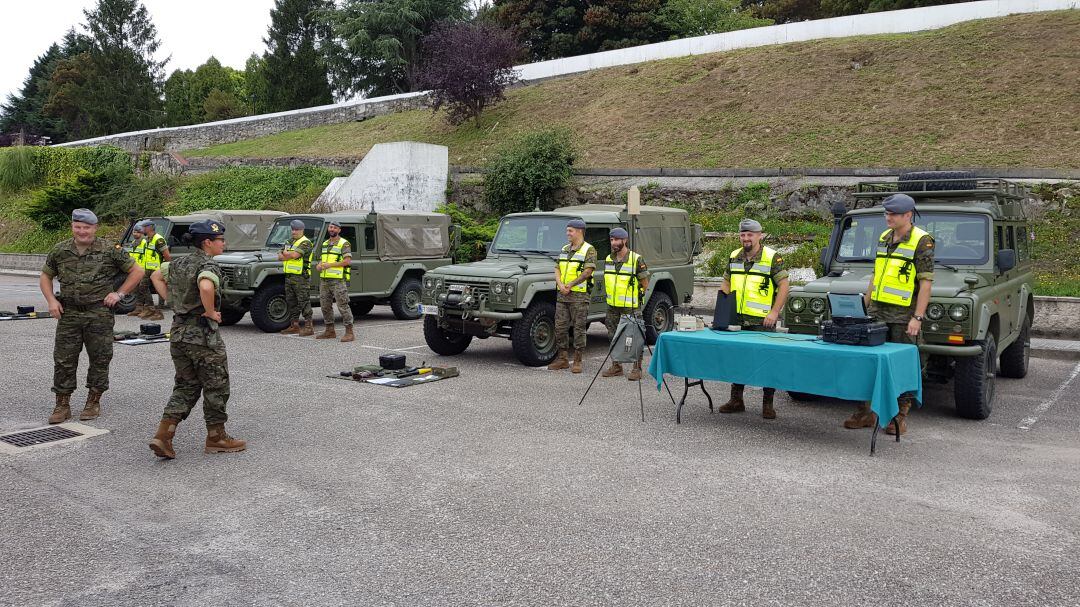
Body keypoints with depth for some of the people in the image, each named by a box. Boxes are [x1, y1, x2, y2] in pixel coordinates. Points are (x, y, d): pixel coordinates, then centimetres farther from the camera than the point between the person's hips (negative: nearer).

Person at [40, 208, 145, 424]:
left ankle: (94, 402, 19)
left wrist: (119, 294, -5)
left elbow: (137, 272, 3)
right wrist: (51, 300, 2)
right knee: (63, 360, 2)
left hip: (99, 314, -2)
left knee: (100, 359, 5)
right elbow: (45, 276, 18)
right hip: (68, 313, 2)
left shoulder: (109, 250, -4)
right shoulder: (59, 251, 5)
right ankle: (62, 405, 12)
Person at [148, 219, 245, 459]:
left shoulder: (179, 263, 10)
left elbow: (156, 276, 25)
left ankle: (163, 435, 5)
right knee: (216, 387, 8)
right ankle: (216, 438, 18)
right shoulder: (208, 265, -16)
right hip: (203, 335, -8)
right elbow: (206, 287, -37)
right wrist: (210, 312, -21)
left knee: (186, 386, 16)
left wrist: (171, 301, 17)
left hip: (178, 332, 8)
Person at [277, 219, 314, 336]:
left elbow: (295, 255, -22)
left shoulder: (305, 243, -9)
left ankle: (309, 327, -6)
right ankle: (294, 326, 18)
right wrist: (290, 255, -9)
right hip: (289, 276, 9)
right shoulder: (290, 242, 18)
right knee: (291, 302, 11)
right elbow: (280, 256, 9)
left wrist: (286, 253, -3)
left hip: (301, 277, -9)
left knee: (303, 302, -8)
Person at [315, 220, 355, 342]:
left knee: (343, 306, -8)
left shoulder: (344, 244, -6)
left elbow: (347, 261, -15)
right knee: (325, 306, 11)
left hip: (338, 280, -8)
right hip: (324, 280, 8)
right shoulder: (325, 244, 18)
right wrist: (319, 266, 3)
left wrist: (329, 265, -19)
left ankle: (349, 332, -6)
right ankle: (329, 331, 21)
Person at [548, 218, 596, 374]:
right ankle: (562, 359, 15)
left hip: (579, 294, -6)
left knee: (579, 328, -2)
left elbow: (587, 272, -14)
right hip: (562, 295, 7)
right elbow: (557, 269, 11)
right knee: (560, 327, 6)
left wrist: (570, 285, -15)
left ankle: (577, 361, 4)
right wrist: (560, 285, -7)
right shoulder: (564, 249, 16)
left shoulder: (589, 250, -5)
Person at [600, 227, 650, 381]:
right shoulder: (608, 259, 8)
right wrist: (609, 295, 13)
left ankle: (637, 369, 2)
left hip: (630, 307, -6)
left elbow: (645, 284, -5)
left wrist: (633, 297, -4)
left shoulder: (636, 259, -10)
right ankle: (616, 367, 22)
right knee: (613, 337, 12)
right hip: (612, 305, 7)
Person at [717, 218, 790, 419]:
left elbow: (783, 286, -7)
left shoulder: (772, 257, -5)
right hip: (737, 320, 5)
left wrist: (774, 312, -15)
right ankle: (736, 400, 20)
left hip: (762, 320, -5)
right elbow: (726, 283, 19)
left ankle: (768, 404, 9)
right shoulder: (734, 257, 11)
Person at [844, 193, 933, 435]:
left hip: (903, 316, -6)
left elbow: (926, 282, -11)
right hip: (876, 312, 6)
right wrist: (864, 307, 16)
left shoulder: (922, 241, -7)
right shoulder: (884, 238, 13)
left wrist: (917, 318, -17)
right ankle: (865, 412, 16)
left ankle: (900, 417, 13)